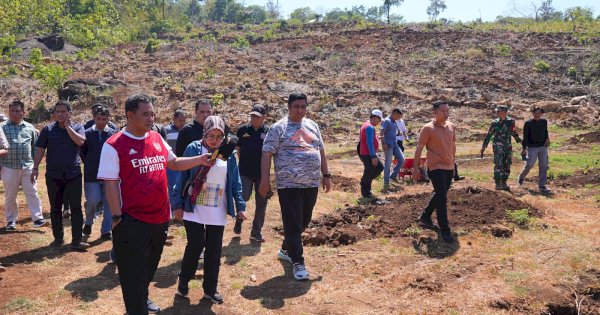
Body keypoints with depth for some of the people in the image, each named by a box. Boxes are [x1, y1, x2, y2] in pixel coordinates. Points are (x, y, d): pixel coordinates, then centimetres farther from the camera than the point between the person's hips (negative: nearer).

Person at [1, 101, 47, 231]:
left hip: (28, 167, 1)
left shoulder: (30, 128, 7)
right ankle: (11, 220, 21)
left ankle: (37, 219, 5)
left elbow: (35, 147, 12)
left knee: (32, 194, 2)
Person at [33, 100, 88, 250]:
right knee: (55, 208, 10)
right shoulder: (48, 129, 5)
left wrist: (67, 126, -9)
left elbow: (80, 141, -16)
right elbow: (40, 149, 4)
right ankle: (58, 237, 23)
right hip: (53, 174, 1)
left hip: (73, 174, -1)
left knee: (76, 208, -3)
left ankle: (76, 241, 0)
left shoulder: (77, 127, 4)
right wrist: (35, 167, -4)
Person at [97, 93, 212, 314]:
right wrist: (117, 217, -15)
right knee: (133, 273, 3)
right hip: (132, 221, -7)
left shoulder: (157, 138, 6)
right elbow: (110, 184, -13)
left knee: (150, 267, 25)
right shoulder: (113, 145, -13)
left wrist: (199, 160, 4)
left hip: (160, 218, 7)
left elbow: (174, 163, 18)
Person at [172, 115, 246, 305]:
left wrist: (240, 206, 1)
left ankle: (210, 289, 23)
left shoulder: (229, 154, 3)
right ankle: (183, 282, 22)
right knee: (195, 246, -3)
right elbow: (182, 177, -4)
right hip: (194, 211, -3)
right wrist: (178, 204, -6)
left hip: (218, 213, 3)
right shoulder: (193, 149, -5)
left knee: (214, 250, 8)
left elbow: (235, 182, 6)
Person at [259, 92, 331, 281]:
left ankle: (286, 249, 37)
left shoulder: (312, 126, 14)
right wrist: (265, 180, -14)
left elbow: (321, 151, 19)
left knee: (304, 222, 16)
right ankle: (298, 262, 7)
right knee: (293, 224, -3)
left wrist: (326, 175, 16)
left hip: (312, 183, 6)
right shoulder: (279, 128, -5)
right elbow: (267, 154, -8)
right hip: (289, 185, -6)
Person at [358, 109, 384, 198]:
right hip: (368, 155, -10)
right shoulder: (370, 127, -20)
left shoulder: (367, 125, 13)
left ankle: (364, 181, 22)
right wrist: (373, 156, -23)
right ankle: (366, 193, 11)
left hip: (367, 154, 10)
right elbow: (369, 143, -25)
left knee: (380, 167, 16)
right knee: (369, 173, 0)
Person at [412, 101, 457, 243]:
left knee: (439, 195, 17)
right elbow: (419, 148, -9)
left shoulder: (451, 126, 7)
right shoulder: (428, 128, -11)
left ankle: (425, 217, 37)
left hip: (449, 167, 7)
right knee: (442, 199, -7)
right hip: (436, 167, -7)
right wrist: (415, 168, -9)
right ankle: (445, 230, 2)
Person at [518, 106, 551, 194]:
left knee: (544, 166, 1)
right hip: (532, 147, -4)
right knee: (529, 165, -9)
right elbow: (525, 137, -5)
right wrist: (524, 148, -8)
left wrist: (547, 138, 2)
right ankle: (521, 177, 20)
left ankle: (542, 185, 7)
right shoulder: (528, 123, -5)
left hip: (543, 147, 4)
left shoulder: (544, 122, 7)